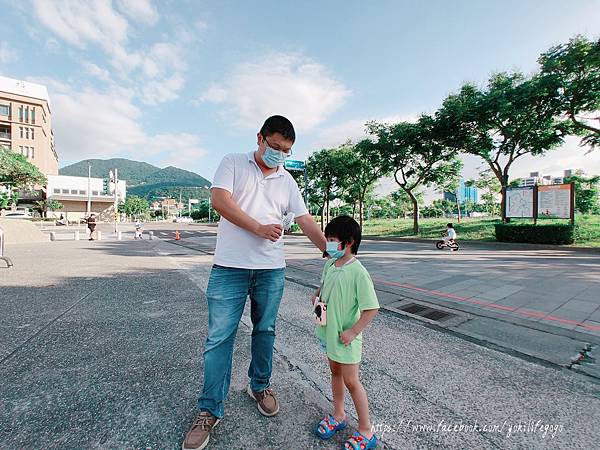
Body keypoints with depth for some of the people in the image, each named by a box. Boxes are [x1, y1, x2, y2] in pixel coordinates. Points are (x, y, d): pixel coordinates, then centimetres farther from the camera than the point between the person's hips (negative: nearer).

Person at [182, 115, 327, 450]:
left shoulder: (287, 181, 12)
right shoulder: (233, 163, 4)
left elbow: (306, 221, 7)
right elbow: (219, 199, -11)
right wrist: (259, 228, -16)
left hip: (271, 269, 4)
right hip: (230, 267, -3)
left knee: (265, 331, 16)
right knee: (220, 337, 3)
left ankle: (261, 387, 39)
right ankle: (210, 412, 22)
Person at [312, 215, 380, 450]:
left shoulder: (358, 272, -25)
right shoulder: (329, 265, -2)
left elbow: (372, 308, -22)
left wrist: (353, 331, -21)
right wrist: (317, 295, -4)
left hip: (345, 337, -7)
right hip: (329, 332, 7)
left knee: (351, 381, 8)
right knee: (335, 372, 23)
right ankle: (339, 415, 46)